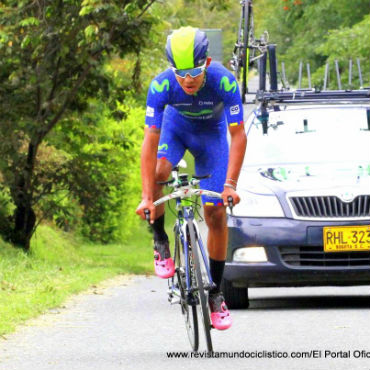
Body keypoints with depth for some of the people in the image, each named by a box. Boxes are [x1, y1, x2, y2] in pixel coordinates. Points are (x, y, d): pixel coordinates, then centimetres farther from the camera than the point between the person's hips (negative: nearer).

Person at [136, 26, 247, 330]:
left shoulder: (223, 81, -35)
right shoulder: (162, 86, -33)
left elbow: (238, 136, -29)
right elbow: (150, 142, -32)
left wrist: (230, 185, -39)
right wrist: (147, 197, -39)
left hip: (212, 132, 0)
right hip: (176, 125, 0)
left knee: (216, 214, -6)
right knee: (159, 171, -33)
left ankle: (215, 293, 7)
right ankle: (161, 243, -8)